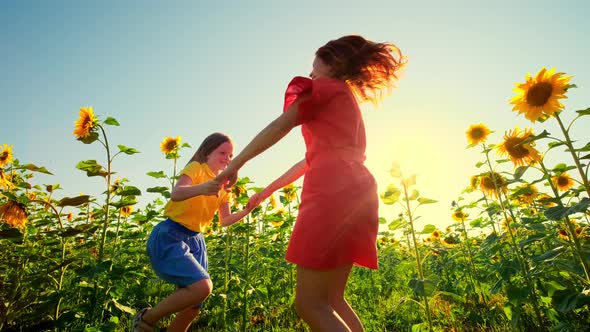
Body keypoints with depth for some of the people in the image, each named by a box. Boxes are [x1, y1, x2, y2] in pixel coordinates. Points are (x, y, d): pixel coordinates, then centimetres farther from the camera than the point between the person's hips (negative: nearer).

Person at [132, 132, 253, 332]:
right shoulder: (196, 168, -8)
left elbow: (224, 220, 9)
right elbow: (175, 194, -28)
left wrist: (246, 211, -8)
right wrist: (201, 188, -47)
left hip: (195, 240, 7)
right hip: (169, 237, -7)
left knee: (192, 308, 7)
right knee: (202, 286, -25)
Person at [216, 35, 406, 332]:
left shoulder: (325, 86, 10)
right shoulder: (348, 100, 33)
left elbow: (280, 126, 2)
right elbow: (314, 157, 31)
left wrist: (235, 164, 8)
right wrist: (267, 191, 33)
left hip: (334, 190, -9)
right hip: (353, 191, 9)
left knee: (310, 303, -6)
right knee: (331, 299, 13)